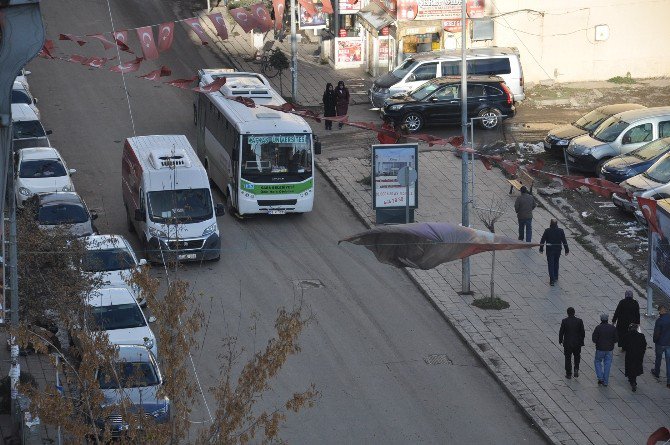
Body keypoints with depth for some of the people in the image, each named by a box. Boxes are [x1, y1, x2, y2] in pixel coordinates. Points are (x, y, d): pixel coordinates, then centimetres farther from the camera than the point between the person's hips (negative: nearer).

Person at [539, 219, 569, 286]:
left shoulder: (547, 231, -11)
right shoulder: (561, 231, -5)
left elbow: (542, 240, -5)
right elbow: (564, 241, 0)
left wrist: (541, 249, 8)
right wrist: (566, 250, 7)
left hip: (550, 250, -3)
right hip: (558, 250, 3)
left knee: (550, 265, -1)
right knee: (556, 263, 22)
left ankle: (552, 280, -8)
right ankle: (555, 277, 32)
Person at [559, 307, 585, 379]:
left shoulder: (564, 321, -12)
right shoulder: (579, 321, -9)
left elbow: (561, 332, -7)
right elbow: (582, 332, -4)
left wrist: (560, 340, 9)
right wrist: (581, 341, 10)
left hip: (567, 343, -1)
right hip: (577, 343, 1)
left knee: (568, 359, 12)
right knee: (577, 357, 21)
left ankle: (568, 374, 17)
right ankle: (576, 369, 3)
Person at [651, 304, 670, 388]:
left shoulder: (659, 320, -23)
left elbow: (656, 333, -19)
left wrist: (655, 340, 1)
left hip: (660, 343, -3)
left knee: (658, 358, 22)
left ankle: (656, 373, 43)